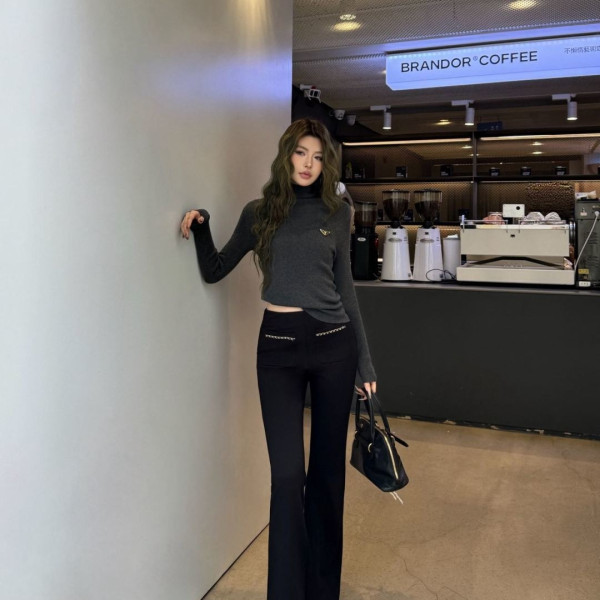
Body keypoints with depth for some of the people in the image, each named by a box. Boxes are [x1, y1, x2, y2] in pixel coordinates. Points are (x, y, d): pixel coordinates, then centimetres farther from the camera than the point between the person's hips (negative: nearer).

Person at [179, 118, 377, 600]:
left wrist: (365, 362, 8)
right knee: (288, 472, -3)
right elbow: (214, 272, 10)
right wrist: (202, 229, -8)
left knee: (328, 466, 9)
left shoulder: (336, 213, 7)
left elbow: (345, 288, 10)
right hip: (278, 347, -1)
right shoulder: (259, 212, 6)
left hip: (333, 344, 1)